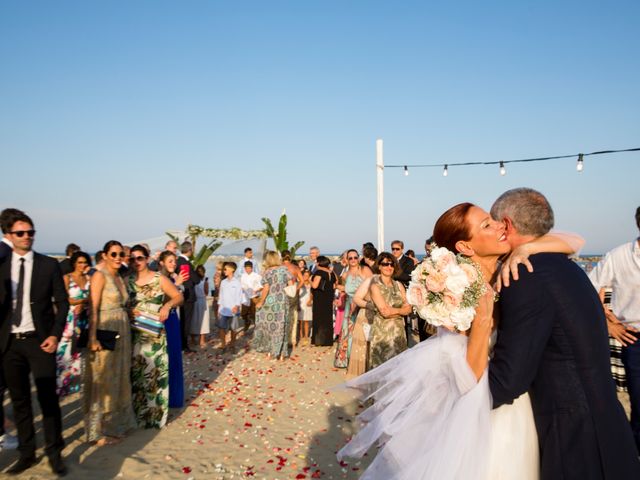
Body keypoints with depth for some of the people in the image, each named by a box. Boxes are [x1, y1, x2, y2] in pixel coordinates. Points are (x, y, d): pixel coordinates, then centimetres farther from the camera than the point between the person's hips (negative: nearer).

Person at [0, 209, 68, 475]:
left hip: (40, 340, -3)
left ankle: (54, 453, 14)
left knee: (48, 398, 1)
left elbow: (62, 302, -1)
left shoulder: (49, 265, 0)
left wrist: (55, 335, -10)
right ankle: (26, 453, 26)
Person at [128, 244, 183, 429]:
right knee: (135, 374, 7)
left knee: (156, 372, 1)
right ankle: (137, 414, 21)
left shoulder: (159, 279, 0)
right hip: (134, 335, 2)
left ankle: (156, 414, 14)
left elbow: (179, 296, 3)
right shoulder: (128, 280, 6)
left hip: (155, 335, -2)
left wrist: (167, 305, -16)